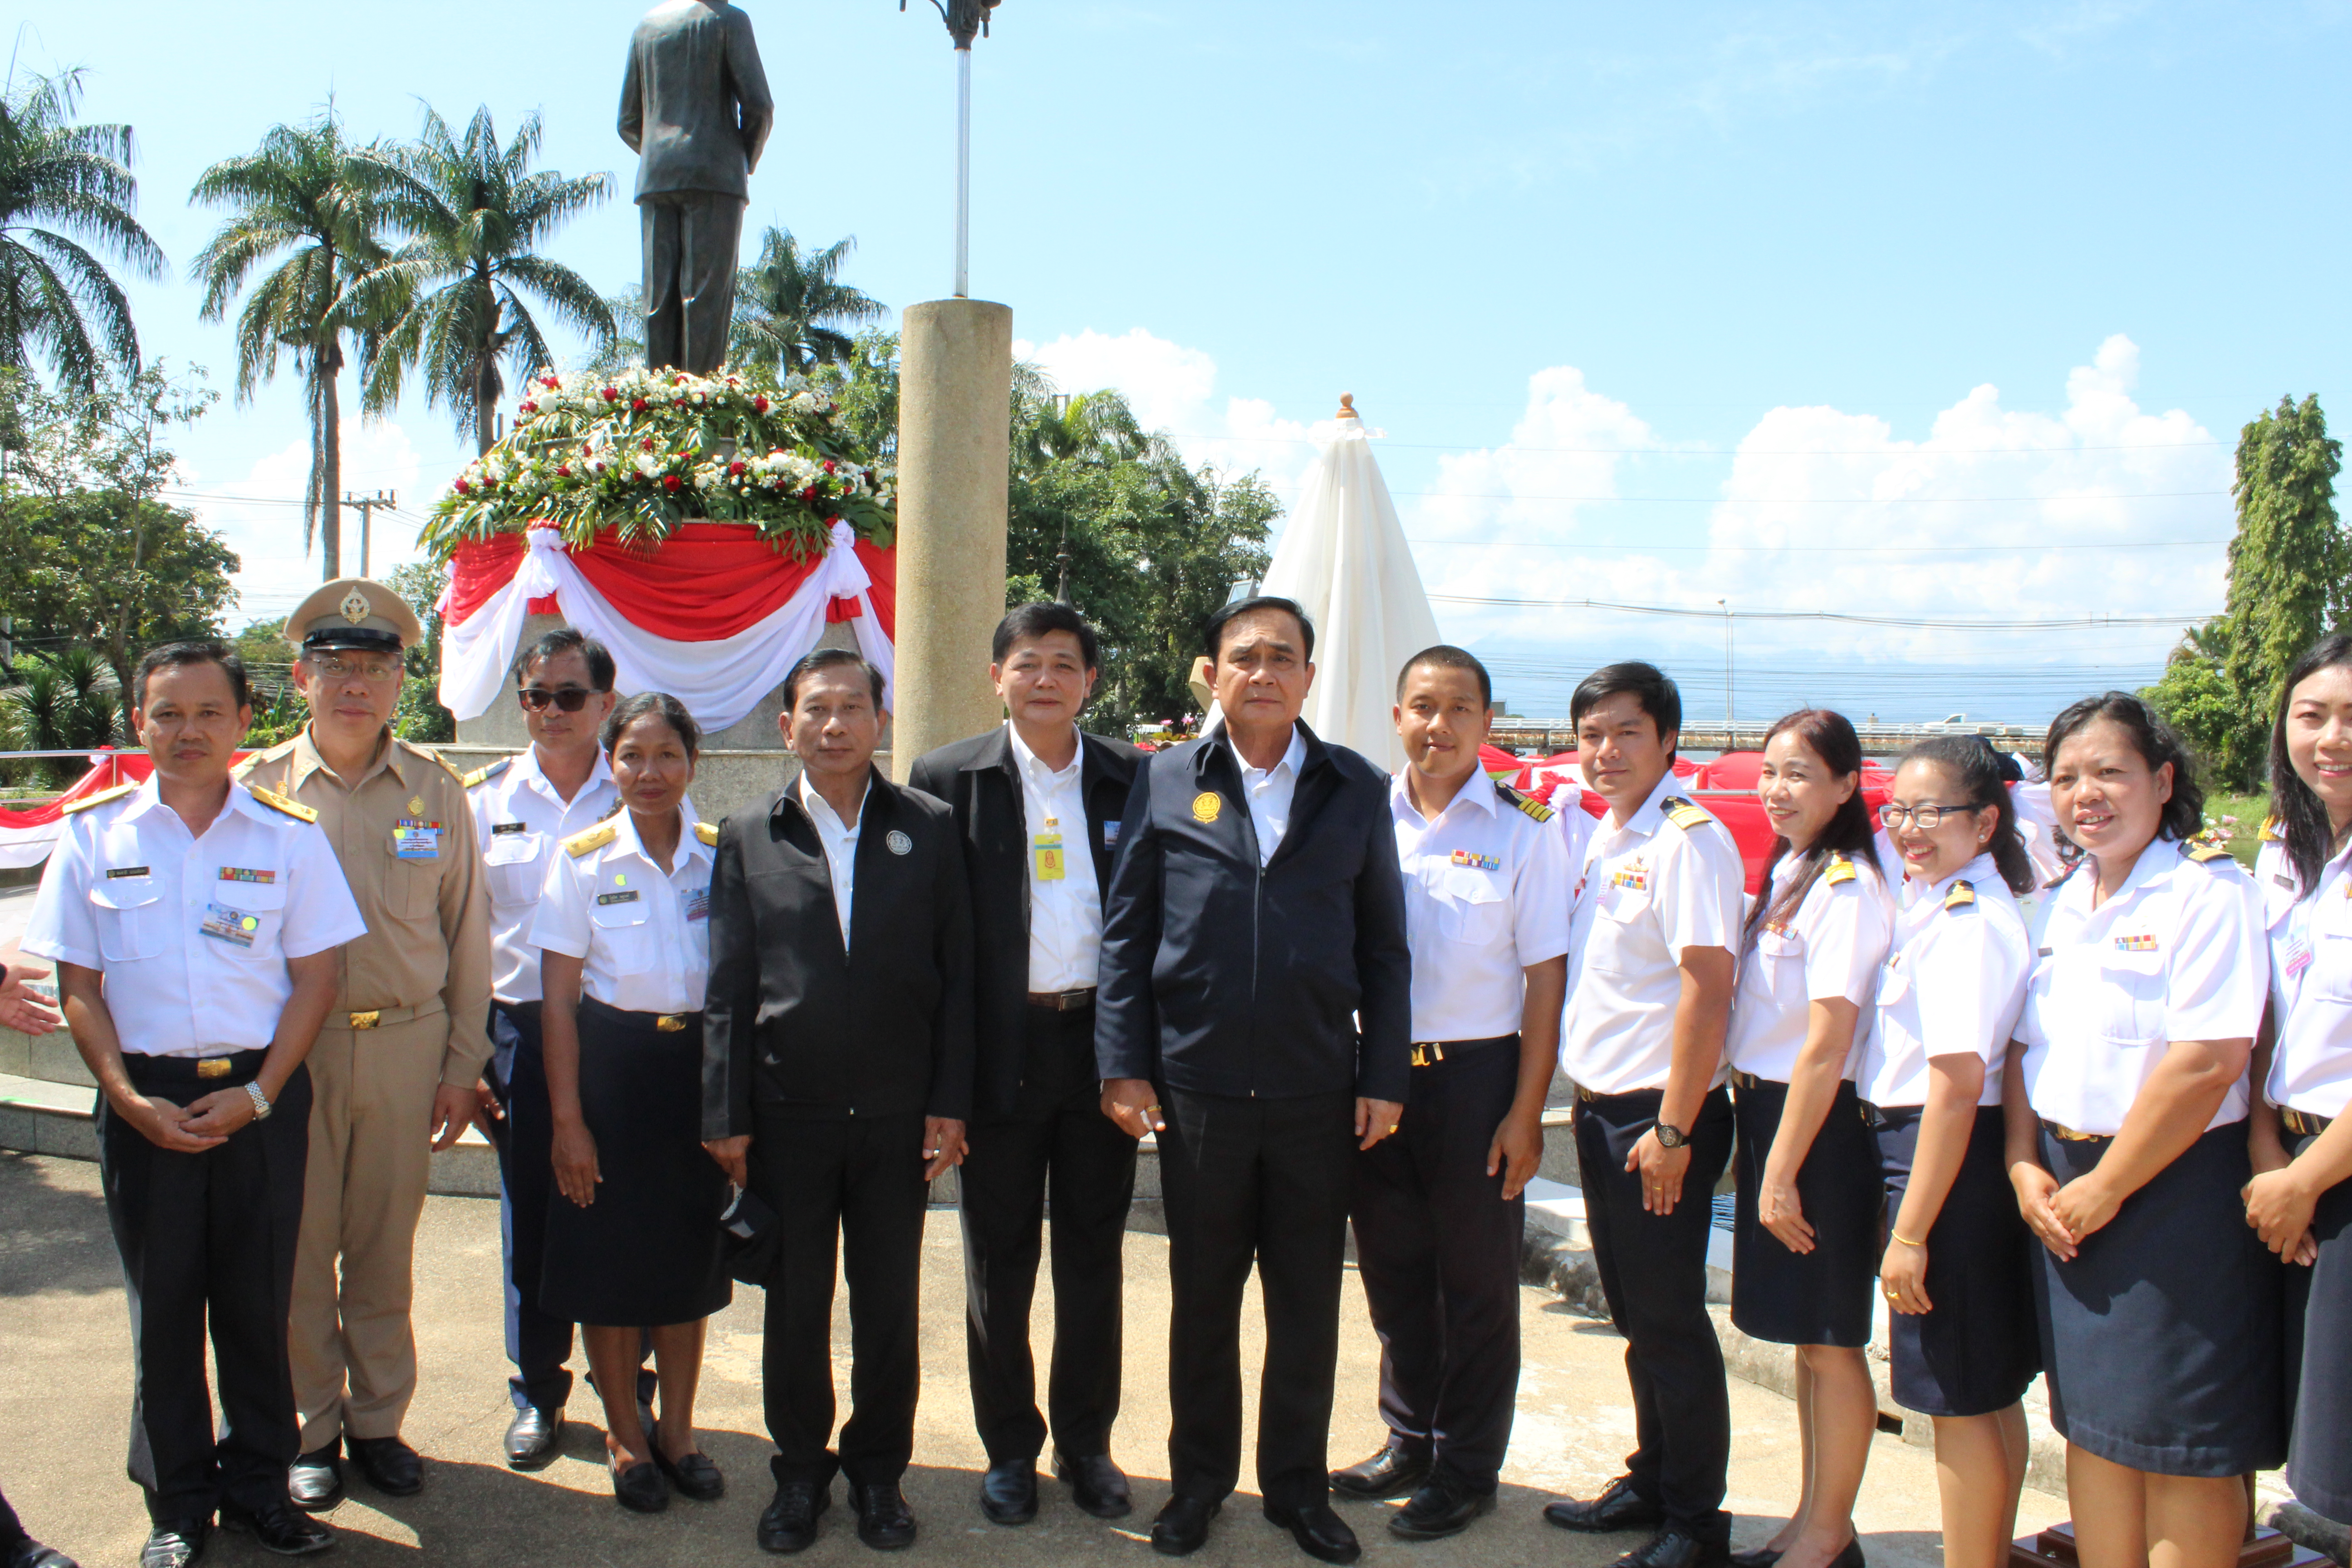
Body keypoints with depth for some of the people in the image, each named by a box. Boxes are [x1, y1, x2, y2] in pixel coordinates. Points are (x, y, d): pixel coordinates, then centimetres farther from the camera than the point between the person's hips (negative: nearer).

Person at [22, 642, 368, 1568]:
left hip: (261, 1095, 0)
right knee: (162, 1303, 8)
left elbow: (314, 978, 1)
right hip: (145, 1100, 0)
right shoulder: (94, 834, 3)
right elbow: (77, 986, 2)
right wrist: (130, 1100, -9)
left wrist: (257, 1095, -9)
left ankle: (258, 1486, 24)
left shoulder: (288, 836, 1)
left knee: (257, 1300, 8)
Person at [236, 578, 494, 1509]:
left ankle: (378, 1421, 27)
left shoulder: (436, 791, 3)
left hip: (407, 1044, 1)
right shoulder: (258, 789, 0)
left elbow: (467, 934, 6)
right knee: (299, 1247, 8)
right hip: (292, 1045, -1)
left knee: (385, 1247, 12)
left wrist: (462, 1064, 5)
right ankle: (310, 1430, 25)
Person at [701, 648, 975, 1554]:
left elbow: (956, 972, 2)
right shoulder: (749, 840, 3)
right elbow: (729, 989, 3)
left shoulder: (929, 828, 2)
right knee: (794, 1304, 11)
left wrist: (950, 1104, -2)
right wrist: (726, 1117, 0)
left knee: (889, 1303, 10)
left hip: (897, 1114, 0)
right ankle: (800, 1471, 29)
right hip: (787, 1114, 0)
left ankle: (878, 1470, 29)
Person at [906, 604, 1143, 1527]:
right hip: (1001, 1047, -1)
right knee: (999, 1261, 11)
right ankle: (1009, 1449, 27)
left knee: (1095, 1256, 13)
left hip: (1101, 1041, 2)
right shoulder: (949, 779, -2)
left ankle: (1086, 1443, 29)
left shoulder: (1131, 781, 3)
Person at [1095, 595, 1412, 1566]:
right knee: (1202, 1296, 13)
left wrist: (1384, 1078, 1)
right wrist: (1123, 1067, -3)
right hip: (1196, 1087, 0)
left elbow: (1384, 946, 6)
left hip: (1318, 1093, 1)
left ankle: (1297, 1484, 30)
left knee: (1309, 1303, 11)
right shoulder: (1166, 782, 3)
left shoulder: (1356, 791, 5)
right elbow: (1126, 933, 3)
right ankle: (1199, 1478, 31)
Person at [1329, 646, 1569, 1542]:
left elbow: (1546, 975, -6)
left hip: (1476, 1074, -3)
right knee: (1392, 1274, 15)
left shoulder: (1523, 829, -5)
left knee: (1476, 1288, 8)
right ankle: (1410, 1443, 33)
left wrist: (1525, 1113, -10)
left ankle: (1467, 1472, 24)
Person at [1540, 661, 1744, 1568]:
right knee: (1634, 1314, 17)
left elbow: (1706, 987, -19)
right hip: (1599, 1109, 8)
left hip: (1659, 1116, -8)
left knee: (1670, 1322, 2)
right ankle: (1650, 1483, 32)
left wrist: (1673, 1129, -20)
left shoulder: (1688, 840, -14)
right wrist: (1582, 1100, 12)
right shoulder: (1602, 839, 12)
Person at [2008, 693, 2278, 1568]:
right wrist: (2025, 1166, 0)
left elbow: (2210, 1063, -21)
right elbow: (2025, 1048, 14)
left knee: (2180, 1437, 2)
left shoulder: (2207, 891, -13)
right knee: (2090, 1418, 14)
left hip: (2174, 1190, -7)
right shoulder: (2062, 907, 11)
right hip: (2067, 1193, 7)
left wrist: (2106, 1188, -15)